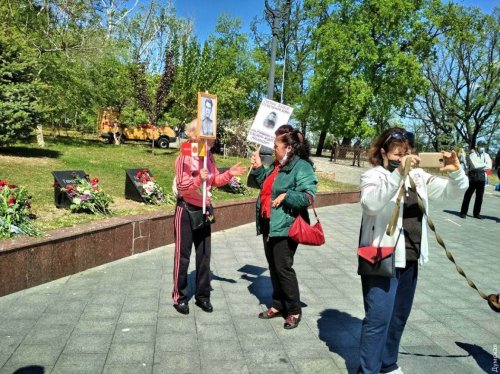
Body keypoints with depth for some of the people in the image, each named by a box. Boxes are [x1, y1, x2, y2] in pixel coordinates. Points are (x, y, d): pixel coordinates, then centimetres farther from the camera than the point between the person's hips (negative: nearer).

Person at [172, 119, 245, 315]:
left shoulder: (209, 156, 3)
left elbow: (215, 180, 12)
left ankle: (202, 295, 23)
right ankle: (179, 297, 17)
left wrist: (229, 174, -4)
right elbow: (182, 187, -20)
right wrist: (199, 179, -35)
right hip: (186, 210, -6)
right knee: (182, 256, 3)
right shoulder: (184, 157, -16)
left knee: (204, 255, 11)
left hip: (203, 210, 6)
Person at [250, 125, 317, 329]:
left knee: (283, 268, -2)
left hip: (285, 227, -9)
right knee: (273, 267, 16)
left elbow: (308, 196, -21)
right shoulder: (277, 165, 13)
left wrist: (286, 196, -27)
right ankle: (278, 305, 31)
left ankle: (294, 311, 16)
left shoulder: (301, 167, -14)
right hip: (269, 225, 9)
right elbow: (266, 186, 25)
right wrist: (258, 169, 16)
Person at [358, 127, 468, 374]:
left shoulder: (417, 176, 8)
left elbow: (452, 191, 9)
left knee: (398, 317, 18)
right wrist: (397, 173, -39)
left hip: (410, 259, 7)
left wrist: (456, 172, -12)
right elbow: (370, 204, -31)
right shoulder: (373, 176, -10)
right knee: (378, 318, -6)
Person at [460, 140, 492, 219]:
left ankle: (476, 213, 16)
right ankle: (463, 212, 6)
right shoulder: (472, 155, -3)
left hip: (482, 178, 4)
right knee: (468, 195, 0)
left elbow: (489, 166, -5)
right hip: (473, 178, -4)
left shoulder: (486, 155, 9)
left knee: (480, 196, 6)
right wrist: (484, 164, -7)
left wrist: (479, 166, -14)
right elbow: (474, 165, -17)